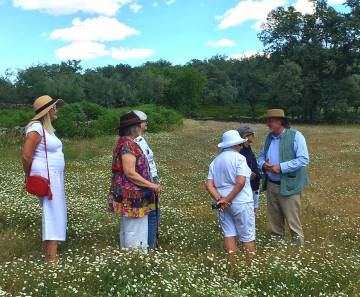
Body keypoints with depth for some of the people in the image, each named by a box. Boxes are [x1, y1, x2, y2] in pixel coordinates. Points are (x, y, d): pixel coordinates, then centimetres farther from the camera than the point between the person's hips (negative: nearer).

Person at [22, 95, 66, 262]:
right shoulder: (36, 128, -16)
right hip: (46, 176, -9)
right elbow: (26, 156, -18)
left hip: (54, 176, 9)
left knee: (51, 211, 16)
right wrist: (29, 177, -6)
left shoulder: (47, 128, 13)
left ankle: (46, 247, 29)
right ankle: (52, 256, -1)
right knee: (53, 212, -7)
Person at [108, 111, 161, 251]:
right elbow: (130, 173, -23)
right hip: (132, 196, -10)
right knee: (135, 233, -2)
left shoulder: (125, 143, 13)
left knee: (128, 230, 17)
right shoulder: (128, 145, -18)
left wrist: (149, 185, 20)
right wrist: (151, 185, -18)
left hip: (129, 195, 10)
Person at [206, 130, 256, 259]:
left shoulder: (215, 161, 9)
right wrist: (227, 199, -16)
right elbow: (240, 182, -21)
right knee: (248, 237, 5)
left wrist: (219, 199, -11)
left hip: (222, 203, 6)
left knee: (229, 234, 12)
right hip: (240, 202, -6)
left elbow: (209, 185, 0)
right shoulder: (239, 158, -10)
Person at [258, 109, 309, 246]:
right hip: (271, 185, 7)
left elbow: (303, 159, -18)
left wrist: (281, 167, -21)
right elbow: (262, 156, 20)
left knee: (293, 223, -1)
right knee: (274, 220, 17)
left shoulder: (295, 136, -11)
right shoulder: (269, 137, 10)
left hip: (288, 186, -7)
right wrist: (263, 164, -4)